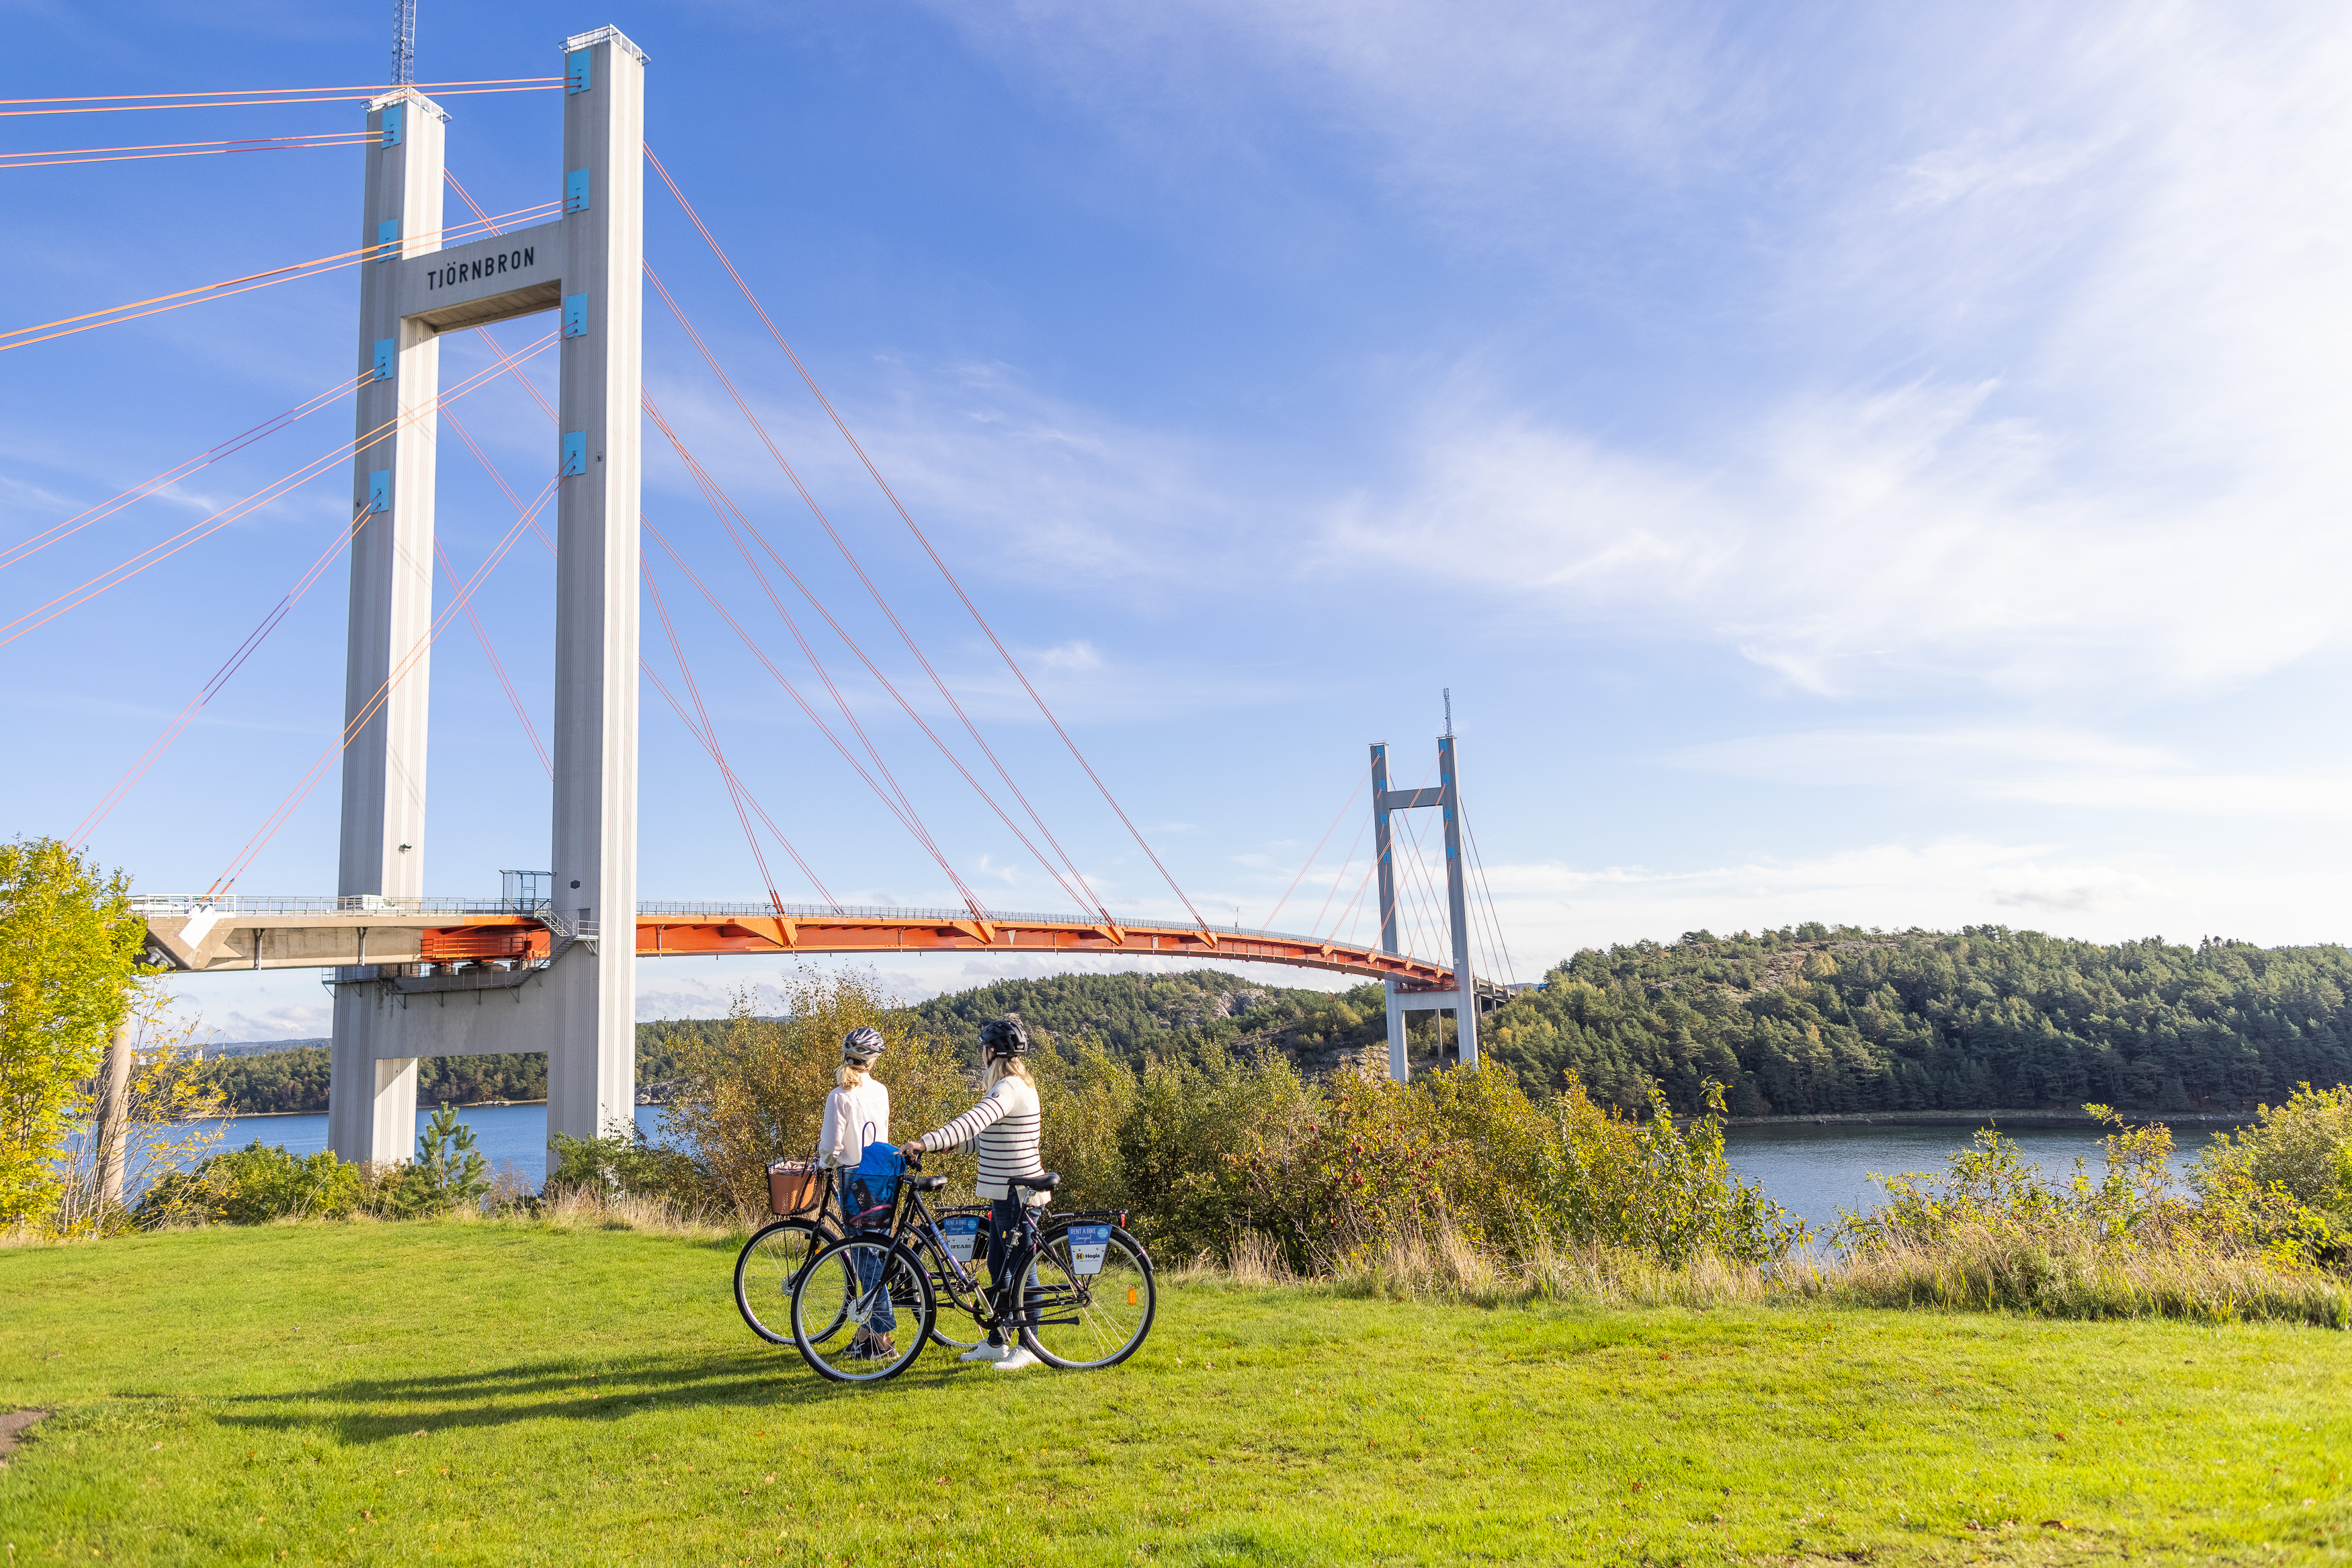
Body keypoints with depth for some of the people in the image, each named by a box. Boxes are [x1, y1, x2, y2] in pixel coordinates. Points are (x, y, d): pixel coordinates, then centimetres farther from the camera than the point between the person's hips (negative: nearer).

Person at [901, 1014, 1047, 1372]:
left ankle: (1029, 1347, 6)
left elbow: (974, 1121, -33)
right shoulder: (1012, 1085, 14)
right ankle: (996, 1343, 24)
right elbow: (988, 1133, 23)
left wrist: (929, 1142, -40)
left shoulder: (1010, 1088, -19)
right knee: (999, 1267, 15)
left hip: (1017, 1193, -10)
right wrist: (953, 1145, 16)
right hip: (1006, 1191, 10)